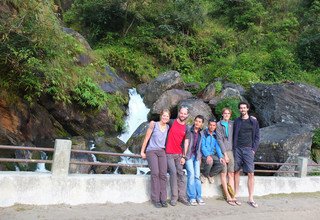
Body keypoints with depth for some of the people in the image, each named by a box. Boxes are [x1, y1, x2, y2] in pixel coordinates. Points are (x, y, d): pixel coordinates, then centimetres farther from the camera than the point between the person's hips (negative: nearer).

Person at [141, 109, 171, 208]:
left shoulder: (168, 127, 10)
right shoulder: (153, 124, 0)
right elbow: (146, 138, 3)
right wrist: (142, 151, 3)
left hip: (162, 151, 3)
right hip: (151, 151, -3)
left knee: (163, 174, -10)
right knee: (155, 173, -17)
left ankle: (163, 199, -5)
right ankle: (156, 199, -13)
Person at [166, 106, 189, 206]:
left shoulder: (186, 128, 7)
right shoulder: (172, 123, -1)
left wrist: (184, 156, -1)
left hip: (179, 154, 3)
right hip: (169, 153, -3)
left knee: (181, 174, 1)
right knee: (173, 172, -11)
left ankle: (182, 196, 7)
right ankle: (174, 197, -5)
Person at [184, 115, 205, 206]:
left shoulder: (201, 133, 11)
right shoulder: (189, 131, 1)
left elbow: (200, 146, 12)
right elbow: (186, 143, -2)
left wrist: (200, 157, 8)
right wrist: (184, 155, -6)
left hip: (197, 156, 3)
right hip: (189, 155, -3)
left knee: (197, 176, -1)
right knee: (191, 174, -11)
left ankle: (199, 197, 4)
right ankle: (192, 197, -6)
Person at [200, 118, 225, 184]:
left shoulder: (215, 135, 11)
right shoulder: (203, 133, -5)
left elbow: (217, 146, 3)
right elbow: (202, 146, -13)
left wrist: (220, 157, -13)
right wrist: (208, 155, -28)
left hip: (213, 155, 5)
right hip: (204, 154, -5)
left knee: (221, 163, -21)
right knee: (209, 161, -35)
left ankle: (210, 175, 6)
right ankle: (204, 175, -5)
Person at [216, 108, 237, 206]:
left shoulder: (232, 124, 12)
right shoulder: (219, 124, 0)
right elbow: (219, 140, -5)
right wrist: (225, 153, -10)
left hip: (231, 150, 4)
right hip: (222, 151, -4)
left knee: (231, 174, 4)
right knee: (223, 174, -1)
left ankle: (233, 196, 5)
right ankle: (228, 197, 3)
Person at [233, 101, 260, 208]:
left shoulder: (254, 121, 5)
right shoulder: (237, 121, 10)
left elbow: (256, 136, 5)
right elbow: (233, 136, 12)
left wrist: (254, 149, -4)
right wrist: (234, 147, 2)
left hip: (248, 149, -2)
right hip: (238, 149, 2)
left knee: (251, 173, -7)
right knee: (236, 172, 6)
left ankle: (251, 199, -2)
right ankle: (235, 195, 17)